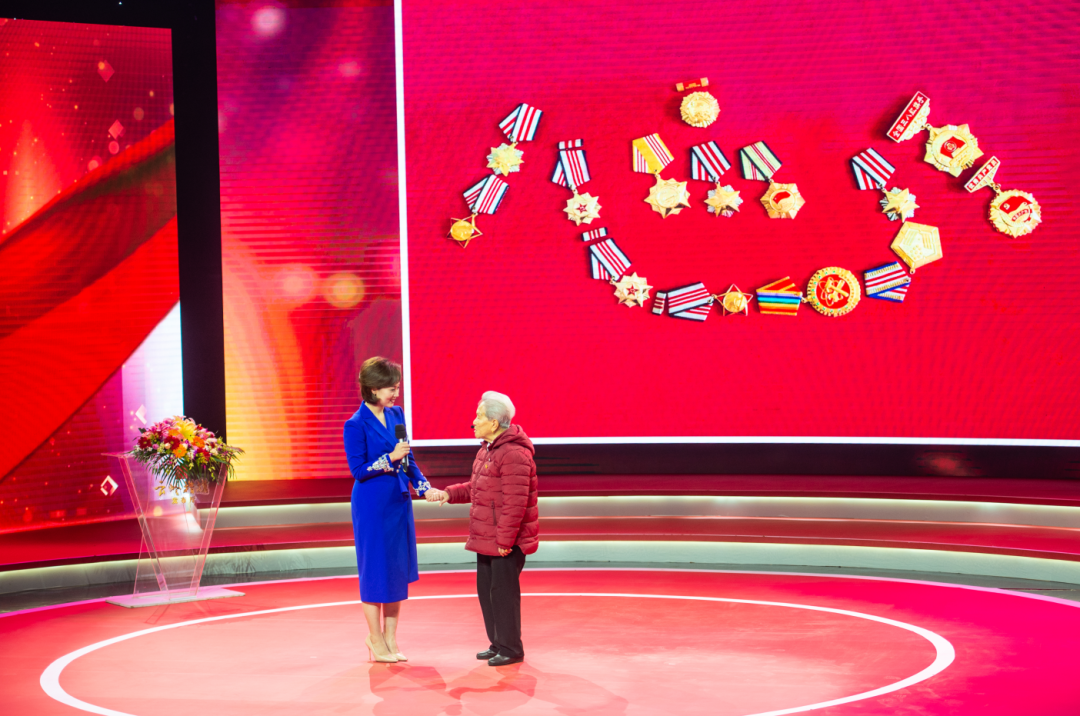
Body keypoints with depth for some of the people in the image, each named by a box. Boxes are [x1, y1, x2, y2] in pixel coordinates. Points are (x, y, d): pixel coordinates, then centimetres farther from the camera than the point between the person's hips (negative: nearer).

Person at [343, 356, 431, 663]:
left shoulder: (396, 415, 5)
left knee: (397, 569, 10)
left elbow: (408, 460, 11)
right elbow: (358, 470, -12)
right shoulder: (356, 425, -13)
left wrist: (425, 488, -2)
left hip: (398, 502, 6)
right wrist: (390, 458, -21)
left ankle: (390, 638, 22)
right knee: (375, 569, 2)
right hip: (372, 505, -6)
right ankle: (376, 638, 16)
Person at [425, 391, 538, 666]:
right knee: (485, 589, 15)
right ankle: (497, 643, 28)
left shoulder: (514, 454, -20)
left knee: (503, 591, -2)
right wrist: (449, 494, 10)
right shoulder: (487, 450, 14)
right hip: (487, 539, 10)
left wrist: (505, 540, -22)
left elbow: (515, 503, -23)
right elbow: (475, 488, 23)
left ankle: (511, 649, 10)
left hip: (507, 541, -10)